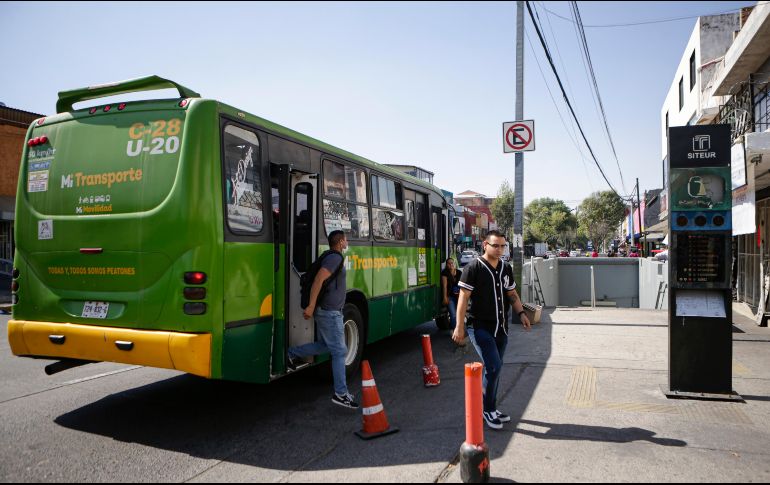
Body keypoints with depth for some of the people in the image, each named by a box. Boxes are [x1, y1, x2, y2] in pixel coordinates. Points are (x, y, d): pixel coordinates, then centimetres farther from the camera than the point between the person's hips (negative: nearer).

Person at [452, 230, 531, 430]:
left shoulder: (506, 269, 10)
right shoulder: (474, 268, -10)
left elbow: (512, 294, 20)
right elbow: (463, 297, -13)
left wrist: (521, 313, 4)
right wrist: (459, 326, -17)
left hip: (500, 327, 6)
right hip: (480, 327, -6)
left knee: (494, 369, 11)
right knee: (494, 367, -13)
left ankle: (491, 409, 26)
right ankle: (487, 410, 6)